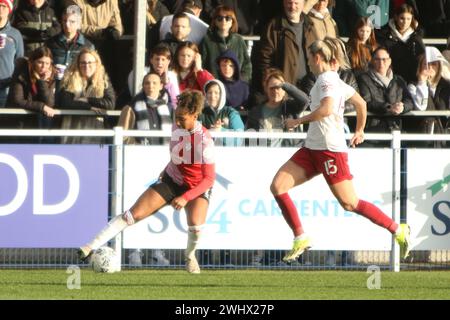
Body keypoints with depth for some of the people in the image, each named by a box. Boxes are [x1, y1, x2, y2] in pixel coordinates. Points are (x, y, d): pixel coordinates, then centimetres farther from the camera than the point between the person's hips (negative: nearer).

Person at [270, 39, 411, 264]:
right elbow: (361, 103, 27)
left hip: (331, 150, -10)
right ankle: (300, 238, 1)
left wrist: (299, 121, -20)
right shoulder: (333, 80, 17)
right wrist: (359, 131, 38)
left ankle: (398, 230, 7)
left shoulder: (327, 80, -12)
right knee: (277, 187, -3)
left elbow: (326, 109, -30)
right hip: (312, 148, 10)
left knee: (349, 203, -6)